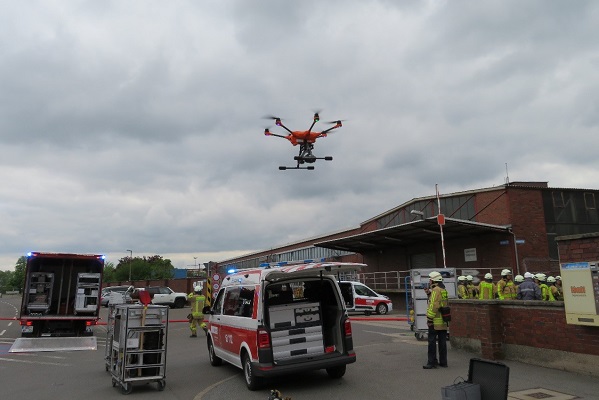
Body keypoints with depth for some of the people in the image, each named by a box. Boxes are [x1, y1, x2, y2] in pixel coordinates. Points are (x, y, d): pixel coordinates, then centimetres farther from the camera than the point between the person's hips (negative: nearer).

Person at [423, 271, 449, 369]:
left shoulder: (435, 290, -13)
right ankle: (443, 362, 17)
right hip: (443, 321, 9)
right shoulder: (444, 290, 15)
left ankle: (432, 362, -1)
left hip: (435, 321, -9)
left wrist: (429, 318, -17)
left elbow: (433, 305, -20)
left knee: (432, 342, -3)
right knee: (442, 342, 12)